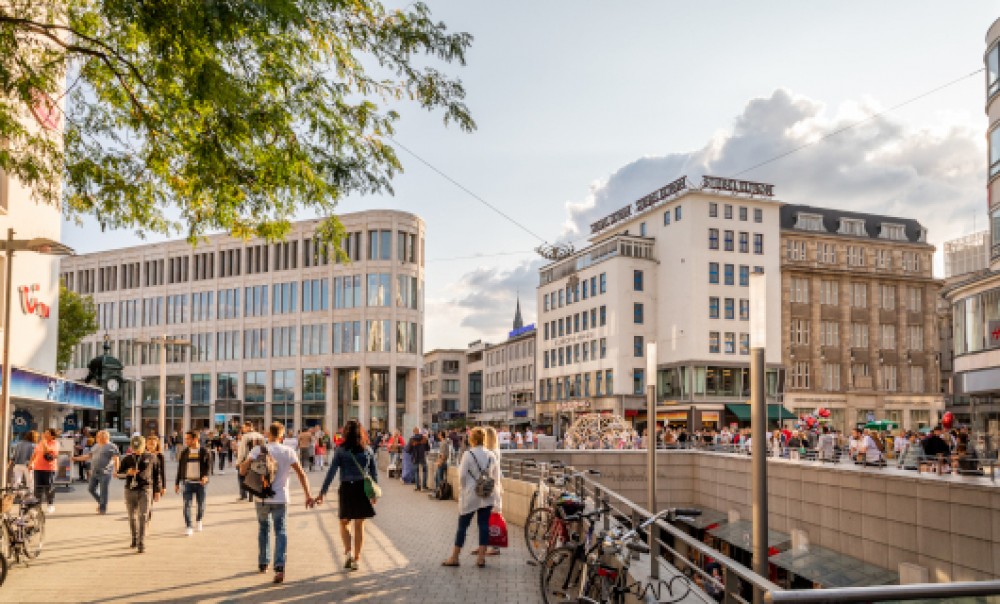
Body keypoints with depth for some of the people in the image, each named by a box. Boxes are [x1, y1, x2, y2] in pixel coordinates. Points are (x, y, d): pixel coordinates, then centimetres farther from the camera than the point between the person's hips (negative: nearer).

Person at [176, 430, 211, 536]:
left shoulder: (204, 452, -2)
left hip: (200, 483, -1)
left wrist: (206, 476, -24)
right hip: (188, 482, 1)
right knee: (187, 505, -7)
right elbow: (180, 468, 10)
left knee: (201, 504, 9)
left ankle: (199, 521, 35)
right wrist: (177, 483, 9)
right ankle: (188, 527, -3)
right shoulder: (184, 452, 6)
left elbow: (208, 465, -5)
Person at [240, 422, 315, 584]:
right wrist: (308, 495, -6)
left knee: (263, 529, 21)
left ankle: (263, 563, 31)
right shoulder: (288, 451, -1)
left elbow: (243, 470, -12)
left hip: (262, 498, 1)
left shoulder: (257, 450, -2)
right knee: (281, 531, 0)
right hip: (281, 498, -1)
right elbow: (301, 474, -7)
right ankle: (279, 567, -17)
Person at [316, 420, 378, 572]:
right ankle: (356, 559, 11)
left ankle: (348, 552, -3)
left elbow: (331, 472, -7)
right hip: (363, 488, 2)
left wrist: (323, 492, -5)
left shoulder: (341, 450, -4)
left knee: (344, 523, 15)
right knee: (359, 525, 9)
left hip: (346, 488, -2)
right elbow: (374, 473, 7)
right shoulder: (368, 449, 3)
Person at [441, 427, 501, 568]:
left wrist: (462, 490, 3)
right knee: (484, 524, 8)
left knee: (463, 525, 5)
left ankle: (454, 557, 12)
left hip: (471, 495, -4)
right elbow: (496, 477, 6)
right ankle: (481, 557, 9)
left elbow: (462, 476, -11)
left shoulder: (468, 455, -12)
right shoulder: (490, 455, 2)